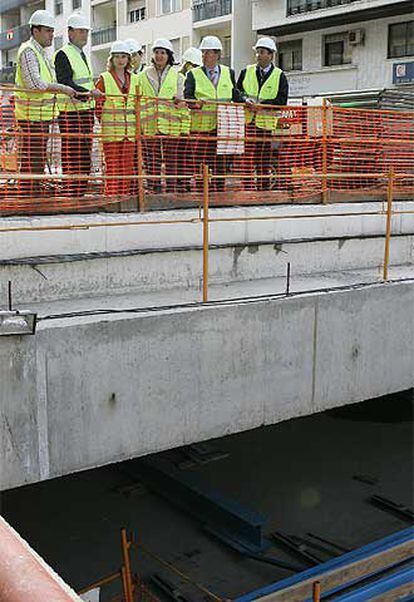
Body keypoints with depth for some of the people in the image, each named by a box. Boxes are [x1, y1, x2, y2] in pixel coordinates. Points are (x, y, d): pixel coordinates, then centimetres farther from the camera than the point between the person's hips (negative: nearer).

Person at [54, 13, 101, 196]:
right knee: (72, 155, -10)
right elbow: (65, 83, -18)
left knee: (85, 154, 7)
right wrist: (88, 93, -28)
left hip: (86, 110, 9)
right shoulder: (63, 54, -6)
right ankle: (70, 191, -8)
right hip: (70, 112, -9)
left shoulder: (82, 54, 21)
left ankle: (81, 191, 12)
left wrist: (92, 94, 20)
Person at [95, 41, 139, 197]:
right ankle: (112, 195, -1)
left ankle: (127, 195, 11)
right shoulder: (104, 79, 2)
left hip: (131, 131, 4)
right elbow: (97, 104, 2)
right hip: (111, 131, -4)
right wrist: (104, 122, -3)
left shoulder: (135, 79, 14)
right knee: (113, 166, -5)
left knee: (129, 165, 4)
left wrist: (137, 122, 12)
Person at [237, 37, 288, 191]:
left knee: (264, 157, 3)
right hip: (248, 120, 1)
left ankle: (264, 187, 11)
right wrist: (246, 99, -11)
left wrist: (262, 104, -16)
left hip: (266, 121, -1)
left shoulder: (279, 76, 5)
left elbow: (281, 100, -4)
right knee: (247, 155, -7)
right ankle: (248, 186, -5)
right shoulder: (246, 71, 12)